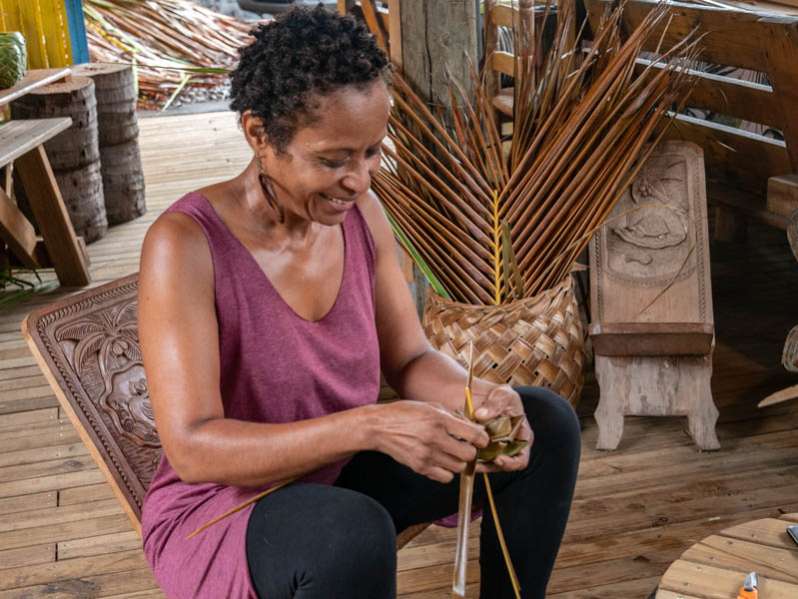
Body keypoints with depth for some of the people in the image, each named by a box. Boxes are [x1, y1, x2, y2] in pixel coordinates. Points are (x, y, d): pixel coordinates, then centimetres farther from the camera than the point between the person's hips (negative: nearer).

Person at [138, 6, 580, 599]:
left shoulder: (360, 213, -7)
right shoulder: (185, 243, -26)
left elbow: (411, 359, 0)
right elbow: (192, 450, -30)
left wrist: (478, 398, -22)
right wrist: (369, 427, -40)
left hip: (340, 474, 6)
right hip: (216, 511, -6)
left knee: (548, 422, -2)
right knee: (356, 534, -39)